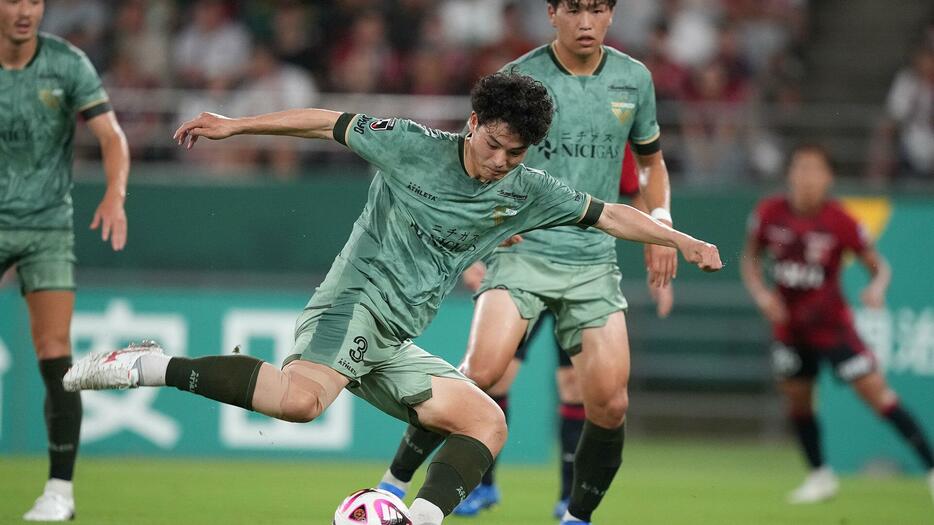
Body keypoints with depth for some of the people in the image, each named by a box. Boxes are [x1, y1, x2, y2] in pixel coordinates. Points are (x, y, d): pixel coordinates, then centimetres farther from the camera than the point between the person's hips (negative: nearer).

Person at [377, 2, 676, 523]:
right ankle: (395, 482, -10)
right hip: (524, 251, -3)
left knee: (609, 402, -8)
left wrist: (660, 221, 5)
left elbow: (652, 159, 22)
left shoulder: (634, 80, 7)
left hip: (594, 260, 3)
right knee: (483, 370, -23)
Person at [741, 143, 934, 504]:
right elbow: (750, 257, 9)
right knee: (797, 402, 11)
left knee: (876, 392, -13)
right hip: (788, 324, 4)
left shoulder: (840, 221, -16)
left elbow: (878, 264, -7)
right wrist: (760, 293, -8)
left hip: (832, 324, -4)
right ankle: (820, 476, 31)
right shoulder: (770, 213, -8)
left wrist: (877, 287, -29)